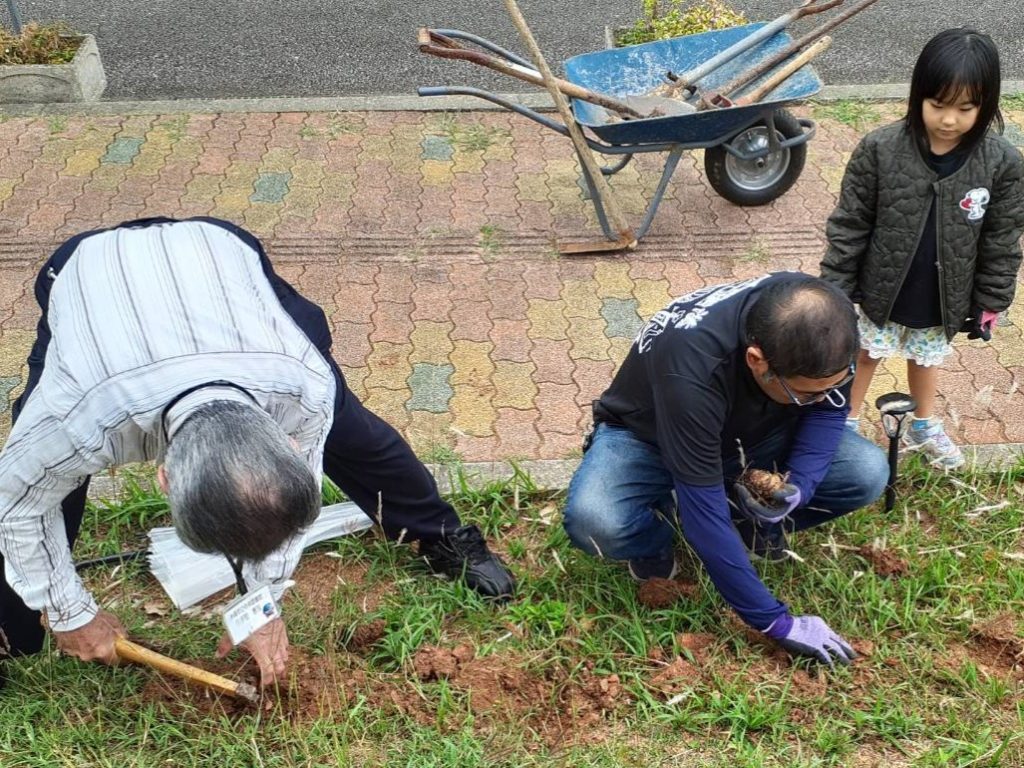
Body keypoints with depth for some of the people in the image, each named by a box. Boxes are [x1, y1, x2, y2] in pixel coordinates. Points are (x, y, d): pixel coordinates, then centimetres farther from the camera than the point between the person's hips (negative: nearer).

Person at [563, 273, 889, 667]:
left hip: (750, 431, 4)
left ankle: (751, 517, 7)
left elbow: (828, 412, -8)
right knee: (593, 522, -35)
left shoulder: (820, 325, -26)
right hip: (647, 438, -4)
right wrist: (776, 622, -32)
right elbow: (705, 511, -38)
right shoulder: (691, 369, -42)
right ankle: (657, 536, 0)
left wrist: (801, 483, -27)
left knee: (869, 473, -20)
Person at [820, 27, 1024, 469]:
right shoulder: (880, 149, -21)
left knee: (927, 359, 25)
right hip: (883, 290, -2)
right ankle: (847, 424, 43)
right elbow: (849, 226, -13)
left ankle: (924, 427, 50)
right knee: (866, 354, 20)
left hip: (944, 300, 2)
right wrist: (834, 288, -10)